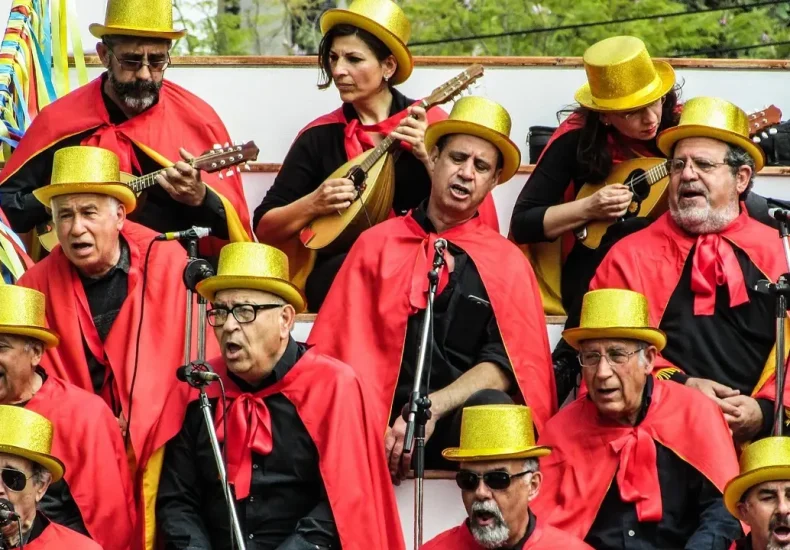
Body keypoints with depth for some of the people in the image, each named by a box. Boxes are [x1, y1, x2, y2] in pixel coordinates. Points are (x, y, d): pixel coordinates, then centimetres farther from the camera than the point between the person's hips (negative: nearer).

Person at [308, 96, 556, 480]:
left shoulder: (506, 262, 11)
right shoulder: (376, 244, 13)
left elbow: (504, 364, 0)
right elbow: (345, 349, 7)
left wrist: (431, 408, -17)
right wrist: (370, 426, -11)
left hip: (459, 423, 1)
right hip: (377, 424, -1)